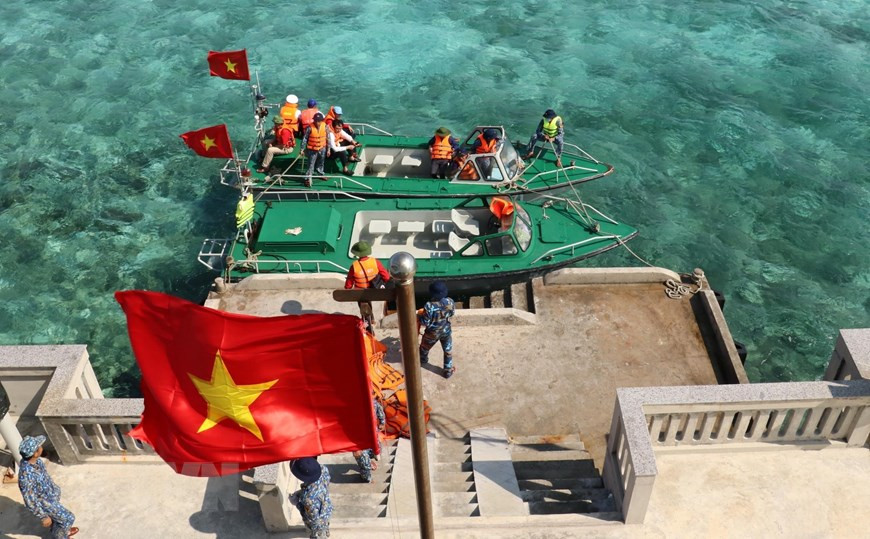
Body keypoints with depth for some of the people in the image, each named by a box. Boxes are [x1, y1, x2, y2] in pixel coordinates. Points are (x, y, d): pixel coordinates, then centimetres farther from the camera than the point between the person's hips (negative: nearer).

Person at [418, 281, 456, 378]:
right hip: (446, 332, 2)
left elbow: (424, 322, -25)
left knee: (424, 347, 31)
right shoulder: (449, 302, -22)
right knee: (448, 351, 24)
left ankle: (423, 359, 59)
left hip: (432, 333, -2)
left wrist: (418, 317, -5)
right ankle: (448, 371, 37)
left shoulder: (429, 306, -35)